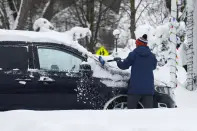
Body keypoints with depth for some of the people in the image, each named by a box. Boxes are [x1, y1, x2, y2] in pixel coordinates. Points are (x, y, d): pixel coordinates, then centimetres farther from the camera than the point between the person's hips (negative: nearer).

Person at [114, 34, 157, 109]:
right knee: (148, 108, 2)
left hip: (135, 87, -3)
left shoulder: (134, 54, -4)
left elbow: (124, 65, 2)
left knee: (131, 108, 4)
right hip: (148, 88, 3)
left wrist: (118, 61, 23)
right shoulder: (152, 56, 6)